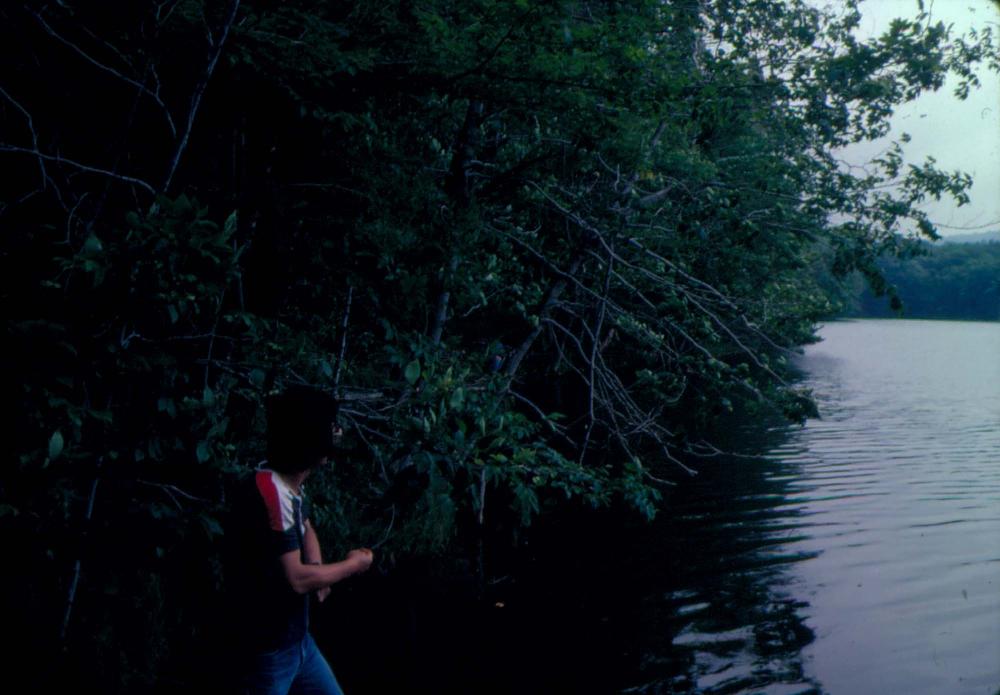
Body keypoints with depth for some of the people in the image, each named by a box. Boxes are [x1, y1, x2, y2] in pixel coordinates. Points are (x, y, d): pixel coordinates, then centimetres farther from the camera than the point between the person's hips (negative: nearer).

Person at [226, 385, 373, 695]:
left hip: (297, 638, 9)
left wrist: (317, 568, -1)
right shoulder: (270, 494, -28)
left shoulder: (291, 484, 1)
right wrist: (353, 564, -12)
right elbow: (295, 579, -28)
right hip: (266, 650, -9)